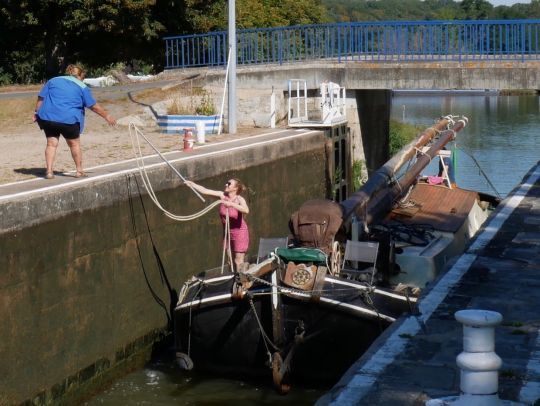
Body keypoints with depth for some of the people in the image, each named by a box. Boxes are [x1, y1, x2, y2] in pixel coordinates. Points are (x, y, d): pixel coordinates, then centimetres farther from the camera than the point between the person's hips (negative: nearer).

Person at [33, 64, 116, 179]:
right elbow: (94, 106, 6)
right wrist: (107, 116, 14)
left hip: (47, 117, 3)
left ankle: (49, 171, 1)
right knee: (74, 143, 13)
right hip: (69, 119, -3)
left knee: (51, 143, 9)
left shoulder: (53, 81, 16)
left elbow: (41, 98, 11)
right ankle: (79, 170, 19)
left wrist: (36, 112, 16)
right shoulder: (82, 87, 6)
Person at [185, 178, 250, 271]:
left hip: (240, 233, -6)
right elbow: (205, 191, -2)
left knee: (238, 262, -3)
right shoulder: (222, 195, -4)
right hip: (227, 232, 6)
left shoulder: (239, 200, -18)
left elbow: (246, 210, -39)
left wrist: (231, 204, -45)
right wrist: (191, 184, -2)